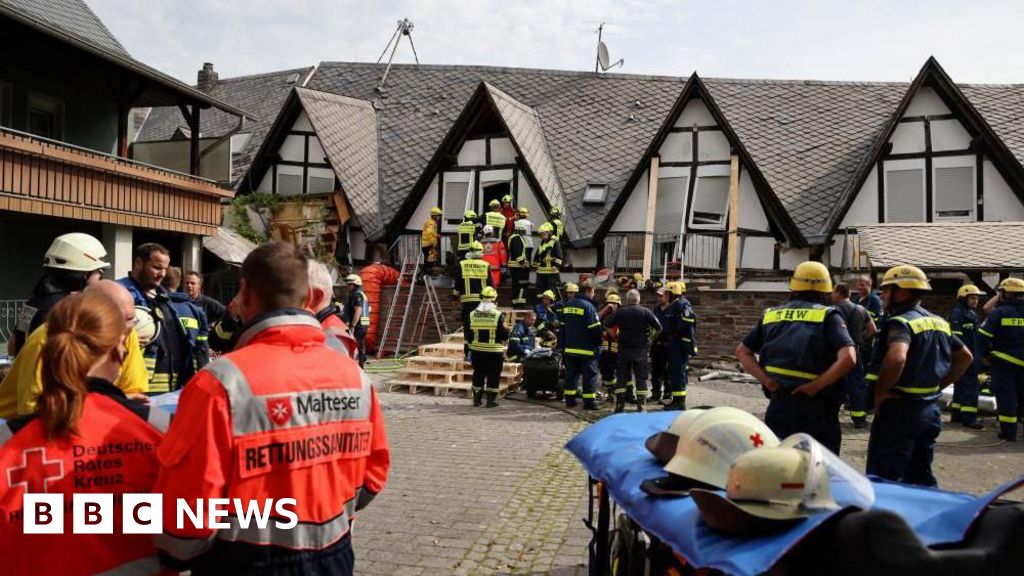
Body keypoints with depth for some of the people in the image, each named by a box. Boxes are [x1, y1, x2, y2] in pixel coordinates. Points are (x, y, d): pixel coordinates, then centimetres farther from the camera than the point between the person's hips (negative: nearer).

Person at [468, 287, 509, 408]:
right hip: (494, 351, -4)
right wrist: (503, 340, 12)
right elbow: (505, 335, -10)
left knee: (478, 374, 15)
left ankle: (477, 399, 19)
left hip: (477, 350, 4)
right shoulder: (498, 315, -14)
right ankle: (491, 400, 8)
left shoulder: (473, 314, -2)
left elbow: (468, 334, 5)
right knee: (493, 375, 6)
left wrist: (471, 343, 22)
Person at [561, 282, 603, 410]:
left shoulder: (567, 305, 11)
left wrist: (563, 346, 22)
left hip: (569, 348, 7)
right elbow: (595, 329, -16)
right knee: (590, 375, -1)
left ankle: (569, 400, 15)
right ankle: (589, 402, -2)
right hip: (586, 349, -7)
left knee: (570, 374, 12)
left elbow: (562, 327, 17)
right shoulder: (588, 306, -13)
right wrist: (598, 345, -4)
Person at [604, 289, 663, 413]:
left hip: (624, 350, 1)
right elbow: (659, 328, -8)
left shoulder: (619, 312, -2)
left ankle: (619, 405, 7)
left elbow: (606, 324, 2)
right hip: (640, 350, -1)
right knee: (641, 379, 5)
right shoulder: (646, 312, -4)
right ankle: (641, 406, 2)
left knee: (621, 378, 8)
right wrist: (651, 338, 6)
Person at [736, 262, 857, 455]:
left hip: (778, 405, 4)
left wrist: (767, 380, 0)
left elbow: (742, 351, 12)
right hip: (815, 409, -3)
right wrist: (815, 386, -13)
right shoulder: (827, 316, -3)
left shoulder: (771, 315, 10)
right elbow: (848, 358, -18)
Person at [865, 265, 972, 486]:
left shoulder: (901, 322, -16)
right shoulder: (938, 323, 11)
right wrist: (938, 385, 18)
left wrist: (880, 392, -22)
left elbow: (896, 358, -35)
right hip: (930, 410, 9)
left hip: (899, 410, -9)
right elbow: (965, 357, 23)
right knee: (921, 477, 18)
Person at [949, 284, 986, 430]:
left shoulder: (973, 313, 19)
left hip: (973, 357, 10)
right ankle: (968, 417, -9)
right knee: (970, 386, -10)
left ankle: (957, 414, 19)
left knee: (961, 386, 13)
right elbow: (956, 338, -21)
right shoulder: (957, 313, -13)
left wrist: (980, 355, 24)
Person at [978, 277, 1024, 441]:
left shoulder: (999, 312, -10)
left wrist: (987, 355, 1)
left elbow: (984, 336, -13)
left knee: (1006, 395, 1)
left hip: (1003, 361, -4)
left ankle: (1009, 431, 1)